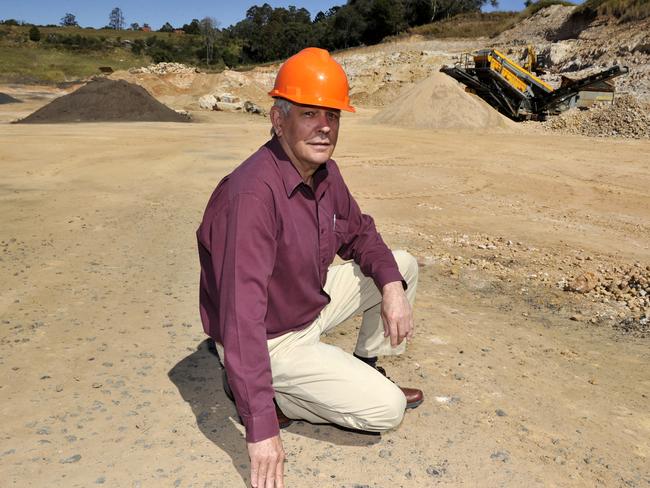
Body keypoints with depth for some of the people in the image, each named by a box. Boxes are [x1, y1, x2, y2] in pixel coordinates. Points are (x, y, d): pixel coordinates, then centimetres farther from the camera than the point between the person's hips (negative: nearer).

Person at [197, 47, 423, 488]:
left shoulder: (324, 171, -6)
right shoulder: (253, 194, -33)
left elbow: (358, 232, 11)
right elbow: (242, 317, -36)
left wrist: (391, 284, -9)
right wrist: (262, 428, -34)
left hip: (314, 302, 8)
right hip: (271, 340, -8)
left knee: (403, 266, 8)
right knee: (386, 409, -10)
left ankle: (366, 371, 18)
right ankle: (273, 397, 3)